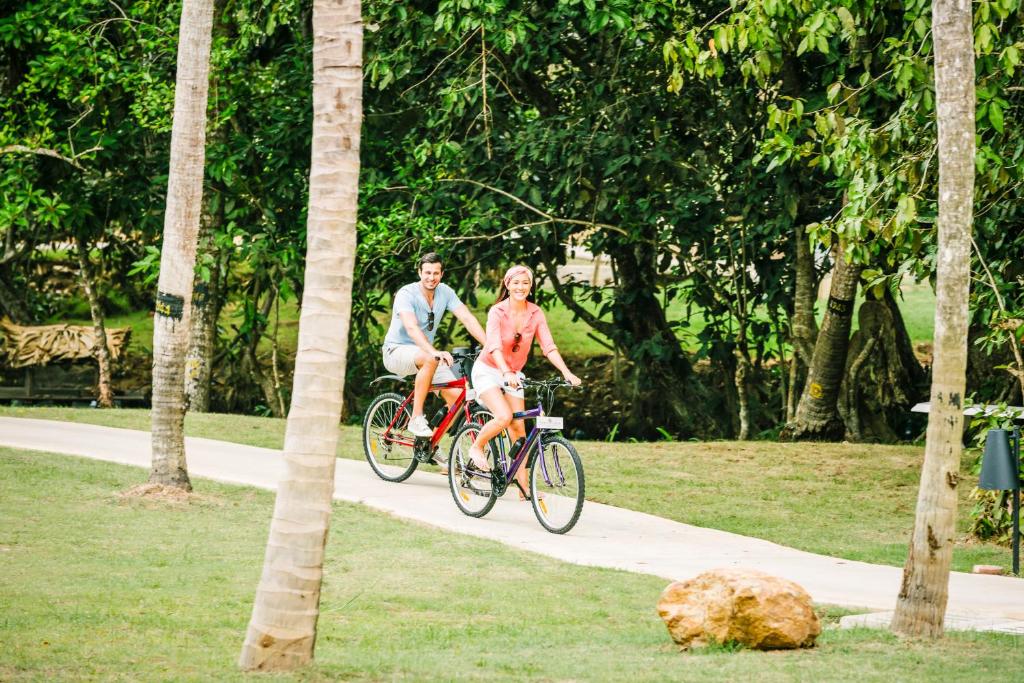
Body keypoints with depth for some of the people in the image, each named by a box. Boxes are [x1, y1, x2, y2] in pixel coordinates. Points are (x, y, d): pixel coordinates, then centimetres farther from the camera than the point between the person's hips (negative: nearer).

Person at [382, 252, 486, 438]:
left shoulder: (445, 293, -4)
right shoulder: (406, 294, -21)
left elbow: (467, 318, -12)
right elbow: (411, 328, -36)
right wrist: (435, 352, -51)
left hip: (425, 352, 6)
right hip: (397, 351, -6)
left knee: (457, 396, -13)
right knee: (431, 359, -38)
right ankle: (416, 419, -29)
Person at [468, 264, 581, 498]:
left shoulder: (536, 314, -7)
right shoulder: (497, 312, -19)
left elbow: (549, 347, -13)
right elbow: (494, 347, -32)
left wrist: (567, 373, -27)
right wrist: (506, 373, -48)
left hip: (513, 375, 4)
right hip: (488, 371, -4)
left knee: (518, 428, -3)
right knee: (504, 417, -26)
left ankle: (523, 486, -1)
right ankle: (477, 448, 1)